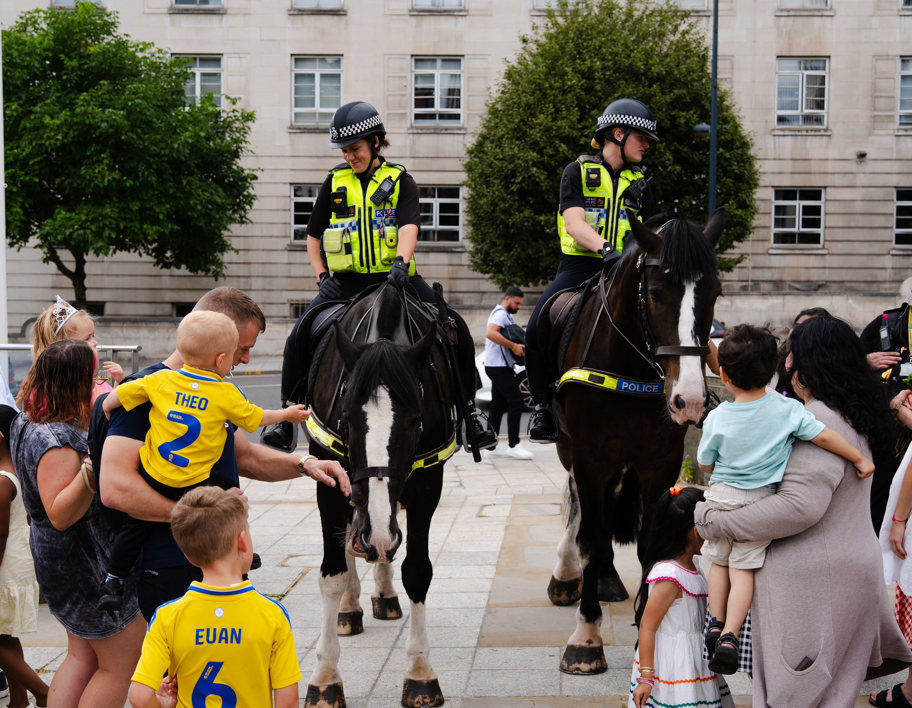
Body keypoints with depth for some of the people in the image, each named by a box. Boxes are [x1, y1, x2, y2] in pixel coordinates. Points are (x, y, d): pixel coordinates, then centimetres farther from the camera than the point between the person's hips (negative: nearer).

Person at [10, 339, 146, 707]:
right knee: (120, 664, 2)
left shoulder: (26, 424, 4)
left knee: (83, 656, 21)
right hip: (87, 565, -10)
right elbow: (59, 515, -30)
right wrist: (91, 475, -42)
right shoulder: (56, 442, -27)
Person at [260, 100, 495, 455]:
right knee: (300, 334, -21)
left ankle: (468, 410, -1)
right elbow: (313, 236, 16)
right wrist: (322, 276, 0)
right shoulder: (335, 181, 11)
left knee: (456, 330, -16)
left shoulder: (399, 180, 5)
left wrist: (401, 260, -33)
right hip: (347, 282, 1)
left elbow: (409, 225, -13)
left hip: (395, 278, -1)